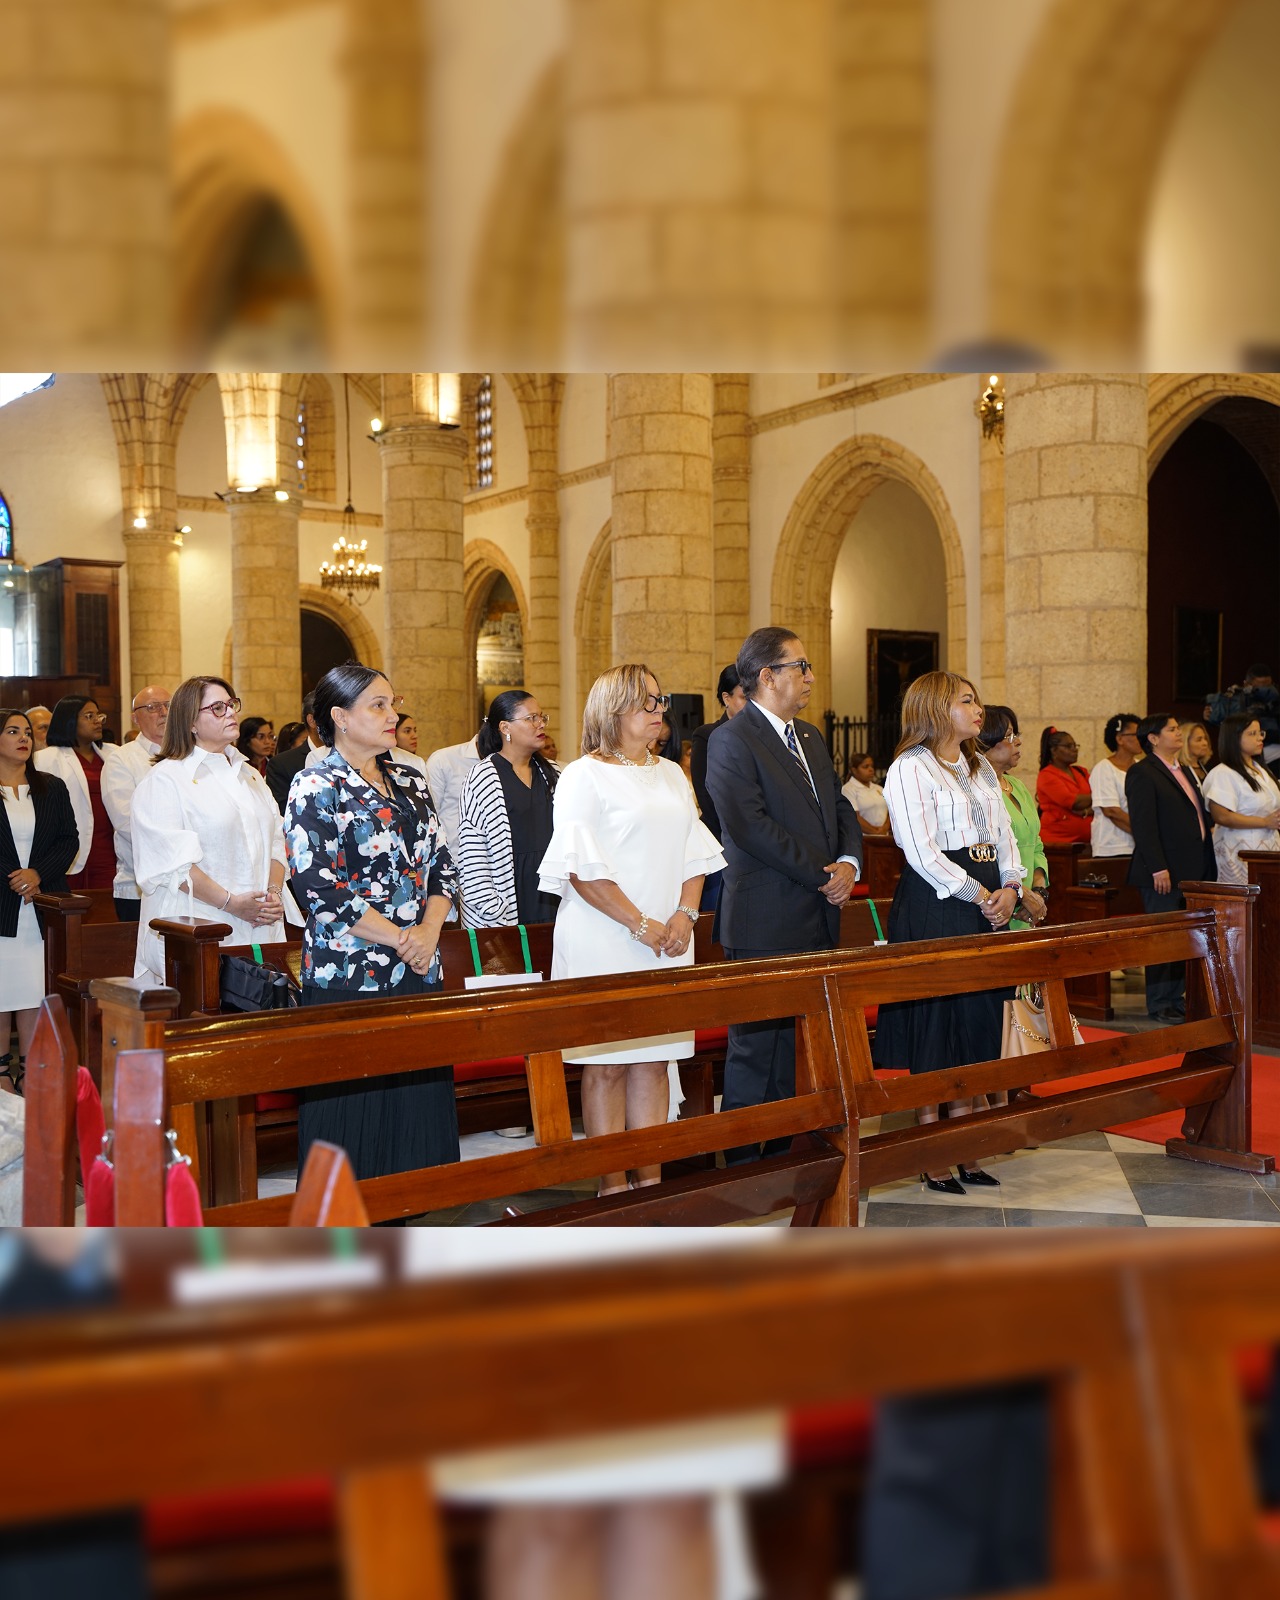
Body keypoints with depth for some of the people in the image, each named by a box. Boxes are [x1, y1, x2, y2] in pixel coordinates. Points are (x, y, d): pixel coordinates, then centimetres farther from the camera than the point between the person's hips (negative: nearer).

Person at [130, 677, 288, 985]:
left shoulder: (250, 775, 19)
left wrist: (274, 892, -1)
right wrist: (231, 903, -16)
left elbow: (276, 842, 17)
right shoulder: (165, 779, -4)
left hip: (259, 927, 6)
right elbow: (172, 862, -14)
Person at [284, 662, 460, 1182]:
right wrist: (400, 939, -12)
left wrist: (430, 930, -6)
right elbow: (319, 890, -13)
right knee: (355, 1112, -1)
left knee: (419, 1111, 7)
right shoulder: (316, 788, -5)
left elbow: (442, 864, 13)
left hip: (418, 973, 6)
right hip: (349, 977, -5)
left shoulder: (409, 782, 13)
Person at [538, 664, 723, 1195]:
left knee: (654, 1060, 7)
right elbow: (584, 870, -11)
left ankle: (651, 1179, 13)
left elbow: (695, 854, 14)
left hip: (669, 940, 6)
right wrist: (641, 924, -14)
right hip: (604, 941, -6)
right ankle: (613, 1186, 6)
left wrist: (685, 914, -3)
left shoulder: (671, 775, 15)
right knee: (607, 1064, -1)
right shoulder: (584, 775, -5)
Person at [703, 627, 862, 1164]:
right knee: (756, 1044, -1)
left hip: (819, 919, 8)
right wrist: (823, 874, -14)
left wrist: (849, 863, -3)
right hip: (766, 923, -8)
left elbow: (841, 811, 18)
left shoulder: (811, 738, 17)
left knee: (799, 1044, 11)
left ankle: (784, 1152, 20)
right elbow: (750, 826, -18)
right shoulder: (731, 740, -9)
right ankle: (743, 1160, 8)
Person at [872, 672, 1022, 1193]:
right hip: (934, 909, -8)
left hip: (988, 906, 8)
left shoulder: (982, 769, 19)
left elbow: (1004, 835, 16)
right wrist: (980, 895, -14)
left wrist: (1011, 887, -3)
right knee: (934, 1021, -3)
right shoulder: (909, 768, -7)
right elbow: (922, 852, -15)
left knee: (977, 1021, 9)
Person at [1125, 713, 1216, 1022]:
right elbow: (1142, 825, -16)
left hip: (1191, 870, 9)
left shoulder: (1183, 771, 18)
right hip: (1164, 873, -9)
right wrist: (1158, 869, -21)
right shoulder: (1142, 773, -10)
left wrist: (1206, 865, 16)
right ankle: (1159, 1004, 5)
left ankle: (1175, 998, 20)